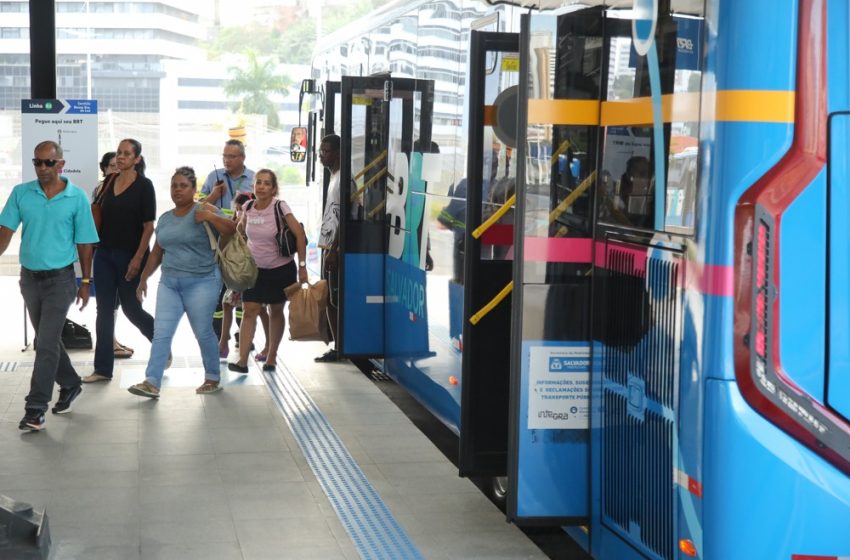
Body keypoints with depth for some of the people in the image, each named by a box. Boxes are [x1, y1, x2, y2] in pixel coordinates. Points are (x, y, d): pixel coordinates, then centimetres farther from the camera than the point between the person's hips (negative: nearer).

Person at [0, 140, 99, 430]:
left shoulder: (77, 197, -6)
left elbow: (84, 243, -1)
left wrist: (86, 282, 1)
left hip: (60, 279, -4)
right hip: (29, 276, 4)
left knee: (47, 344, -9)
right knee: (48, 340, 17)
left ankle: (36, 408, -6)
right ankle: (70, 384, 37)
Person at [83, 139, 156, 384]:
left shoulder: (144, 186, -8)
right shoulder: (109, 181, 7)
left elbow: (149, 226, -11)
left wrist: (138, 258, -16)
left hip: (130, 256, -5)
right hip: (105, 253, 5)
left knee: (130, 308, 3)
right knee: (104, 310, 4)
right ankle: (103, 368, 7)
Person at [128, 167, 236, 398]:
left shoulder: (204, 211, -4)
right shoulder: (164, 219, 14)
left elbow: (231, 230, -15)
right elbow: (157, 252, 21)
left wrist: (211, 217, -28)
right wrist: (144, 278, 20)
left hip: (201, 282, -5)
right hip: (169, 283, 5)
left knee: (203, 332, 3)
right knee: (161, 333, -3)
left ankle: (213, 378, 20)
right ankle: (152, 383, -6)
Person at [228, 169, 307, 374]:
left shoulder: (280, 207, -16)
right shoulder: (247, 208, -5)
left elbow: (300, 236, -16)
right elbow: (241, 228, 16)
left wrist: (302, 266, -18)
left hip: (281, 268, -2)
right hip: (255, 268, 2)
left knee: (276, 311, 10)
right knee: (249, 311, -9)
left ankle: (271, 357, 23)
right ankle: (242, 361, -13)